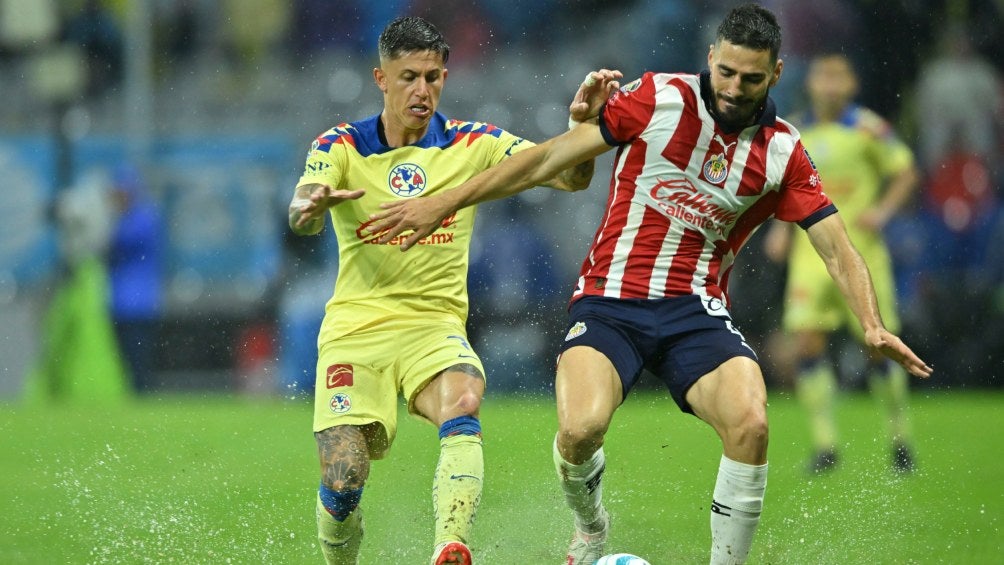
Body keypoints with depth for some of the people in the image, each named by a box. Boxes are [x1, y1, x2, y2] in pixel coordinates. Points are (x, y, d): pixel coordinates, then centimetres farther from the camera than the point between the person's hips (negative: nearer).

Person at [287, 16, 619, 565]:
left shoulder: (473, 144, 3)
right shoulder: (339, 147, 0)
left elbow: (569, 176, -3)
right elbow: (300, 215, -17)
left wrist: (581, 122, -24)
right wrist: (313, 205, -42)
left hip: (435, 326, 0)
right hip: (355, 329, 0)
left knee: (461, 405, -34)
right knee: (342, 479, -13)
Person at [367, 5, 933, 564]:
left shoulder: (783, 152, 3)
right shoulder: (659, 98, -4)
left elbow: (837, 248, 3)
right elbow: (553, 156, 0)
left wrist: (873, 325, -15)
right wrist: (445, 202, -1)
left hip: (696, 309, 2)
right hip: (609, 302, -2)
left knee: (750, 422, -28)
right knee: (581, 427, -28)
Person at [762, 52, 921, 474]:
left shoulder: (868, 129, -4)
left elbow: (906, 172, 1)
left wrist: (883, 210, -14)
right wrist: (782, 228, 8)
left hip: (860, 250, -3)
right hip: (811, 253, 3)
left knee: (878, 346, 0)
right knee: (807, 342, -11)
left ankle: (900, 435, 19)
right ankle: (824, 444, -6)